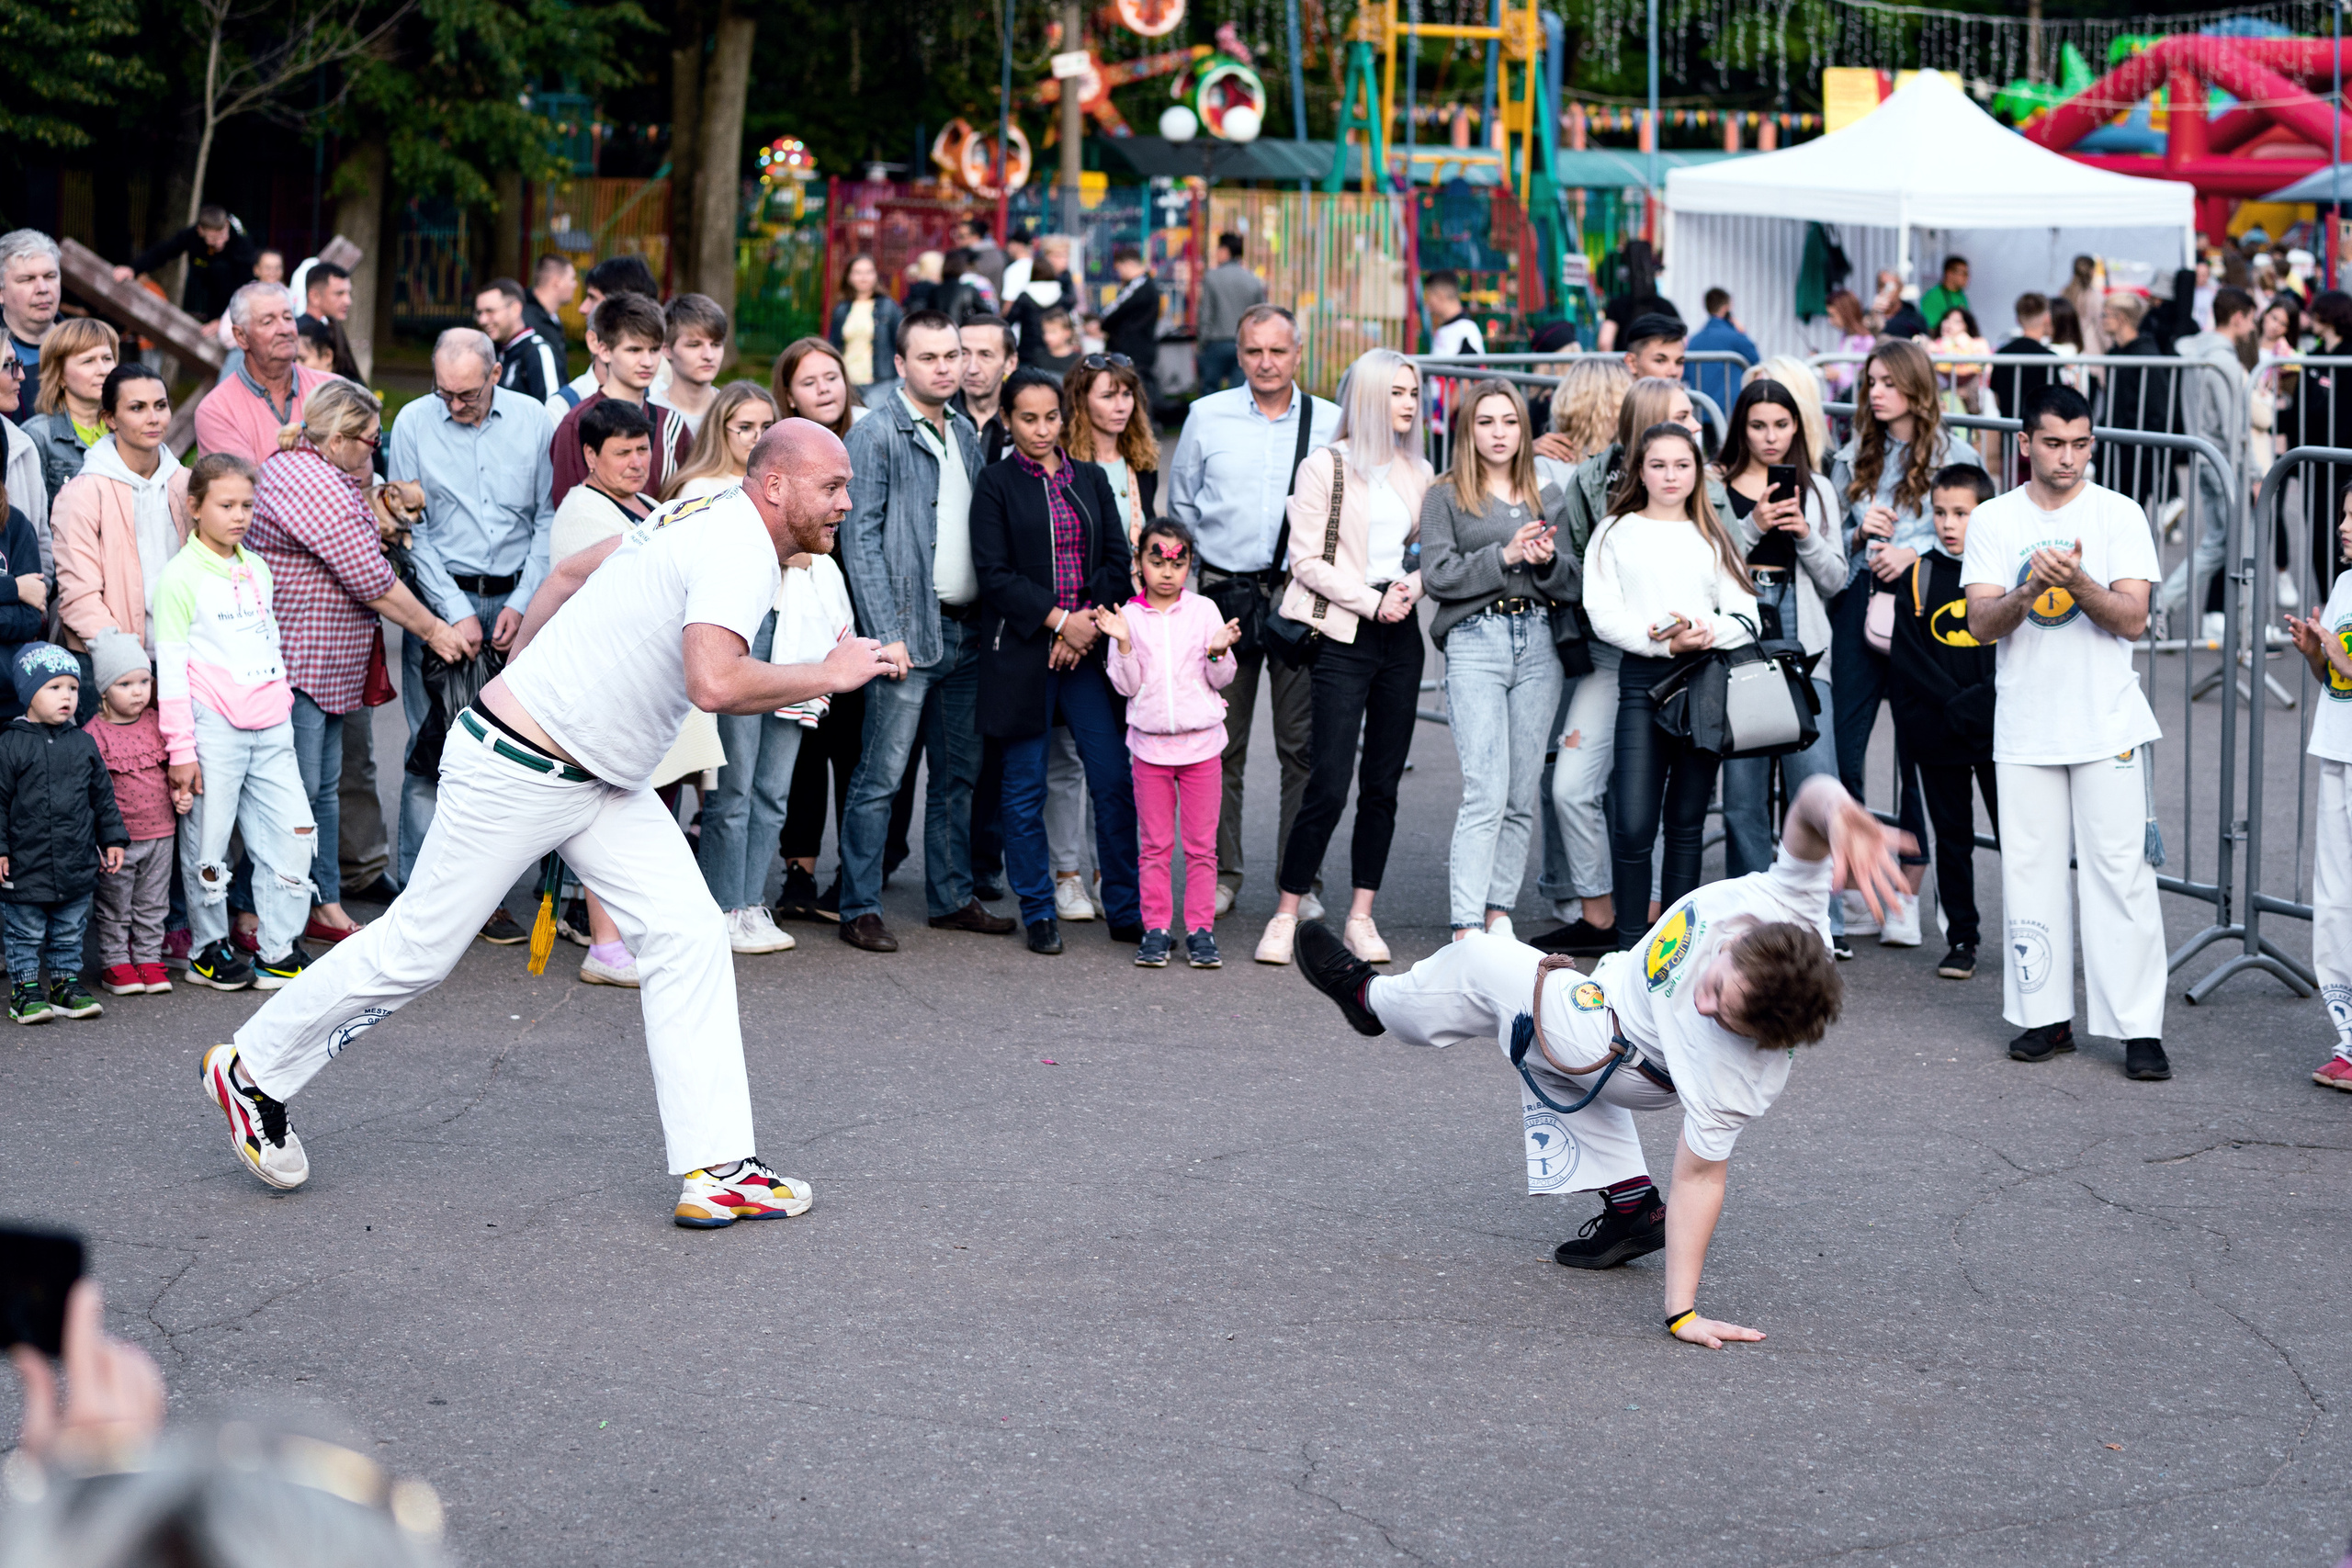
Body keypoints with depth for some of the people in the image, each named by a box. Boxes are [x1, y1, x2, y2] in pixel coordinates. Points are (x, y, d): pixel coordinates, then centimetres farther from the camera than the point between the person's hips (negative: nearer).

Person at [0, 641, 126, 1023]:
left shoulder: (83, 745, 5)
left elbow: (103, 797, 13)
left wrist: (113, 839, 11)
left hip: (77, 865, 4)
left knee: (70, 934, 13)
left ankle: (66, 982, 25)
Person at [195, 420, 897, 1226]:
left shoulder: (701, 518, 9)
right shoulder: (739, 546, -21)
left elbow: (569, 572, 21)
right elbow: (715, 683, -37)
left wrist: (519, 675, 29)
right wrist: (829, 675, -23)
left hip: (602, 782, 10)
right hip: (515, 772, -10)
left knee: (689, 933, -2)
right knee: (418, 948, 2)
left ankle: (716, 1169, -4)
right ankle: (252, 1069, 22)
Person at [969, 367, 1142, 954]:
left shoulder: (1090, 480, 13)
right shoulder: (995, 483, 1)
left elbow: (1118, 562, 9)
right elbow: (995, 574, -7)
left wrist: (1089, 622, -7)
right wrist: (1059, 620, -14)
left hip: (1089, 646, 3)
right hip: (1021, 651, -3)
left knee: (1114, 779, -1)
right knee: (1025, 786, 2)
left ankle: (1126, 911, 7)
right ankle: (1038, 913, 12)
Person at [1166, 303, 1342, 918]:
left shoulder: (1331, 423, 4)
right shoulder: (1206, 416, 6)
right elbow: (1181, 505, 15)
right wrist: (1206, 557, 10)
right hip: (1226, 591, 1)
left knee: (1303, 745, -1)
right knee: (1220, 744, 3)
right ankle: (1219, 875, 13)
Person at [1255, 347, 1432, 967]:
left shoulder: (1418, 472, 12)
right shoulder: (1325, 467, -4)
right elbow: (1307, 560, -7)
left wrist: (1411, 589, -3)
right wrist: (1371, 602, -11)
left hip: (1400, 636, 5)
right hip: (1343, 635, -5)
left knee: (1383, 783, 5)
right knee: (1329, 784, -10)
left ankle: (1361, 916, 12)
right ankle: (1285, 915, 0)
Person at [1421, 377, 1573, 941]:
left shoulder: (1545, 497, 16)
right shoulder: (1444, 497, 6)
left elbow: (1578, 584, 12)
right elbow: (1437, 575, -6)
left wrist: (1548, 561, -8)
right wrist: (1505, 556, -14)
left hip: (1538, 645, 4)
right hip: (1475, 645, -4)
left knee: (1522, 796, 4)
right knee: (1487, 794, -13)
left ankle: (1499, 912, 10)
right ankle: (1466, 927, -14)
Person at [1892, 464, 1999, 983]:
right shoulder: (1920, 578, 4)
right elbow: (1908, 659, 0)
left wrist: (1975, 705, -14)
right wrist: (1953, 706, -11)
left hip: (1999, 731, -2)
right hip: (1937, 736, 2)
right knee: (1952, 838, 9)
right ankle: (1961, 939, 17)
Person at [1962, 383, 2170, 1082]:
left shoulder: (2119, 514, 0)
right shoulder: (1993, 520, 4)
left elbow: (2133, 618, -8)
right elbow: (1981, 622, -4)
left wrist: (2078, 583, -25)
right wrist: (2028, 592, -24)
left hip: (2108, 725, -2)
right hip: (2024, 728, 2)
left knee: (2121, 871, -5)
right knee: (2029, 870, 5)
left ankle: (2139, 1028, -3)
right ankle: (2046, 1015, 15)